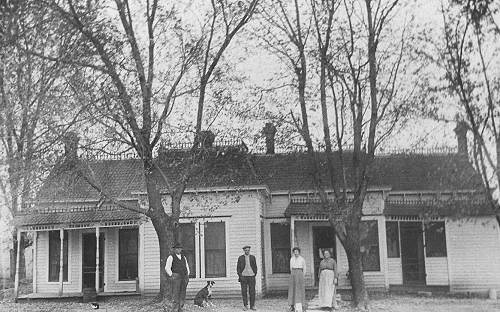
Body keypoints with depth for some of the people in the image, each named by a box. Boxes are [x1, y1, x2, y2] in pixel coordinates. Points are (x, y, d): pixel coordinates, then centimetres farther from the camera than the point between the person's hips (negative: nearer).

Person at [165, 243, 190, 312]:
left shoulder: (183, 257, 17)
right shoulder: (171, 257, -1)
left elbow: (187, 267, 24)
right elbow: (167, 268, -6)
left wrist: (187, 275, 13)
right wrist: (171, 276, -11)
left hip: (184, 277, 6)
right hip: (176, 277, -5)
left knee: (183, 294, 4)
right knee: (176, 293, -9)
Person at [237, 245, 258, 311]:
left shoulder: (252, 257, 7)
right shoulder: (240, 258, 4)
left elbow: (255, 267, 12)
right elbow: (238, 268, 6)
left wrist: (254, 275, 2)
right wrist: (240, 276, -3)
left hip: (251, 276, 1)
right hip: (243, 276, -1)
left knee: (252, 292, -1)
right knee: (244, 292, -1)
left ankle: (252, 306, 6)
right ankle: (245, 306, 6)